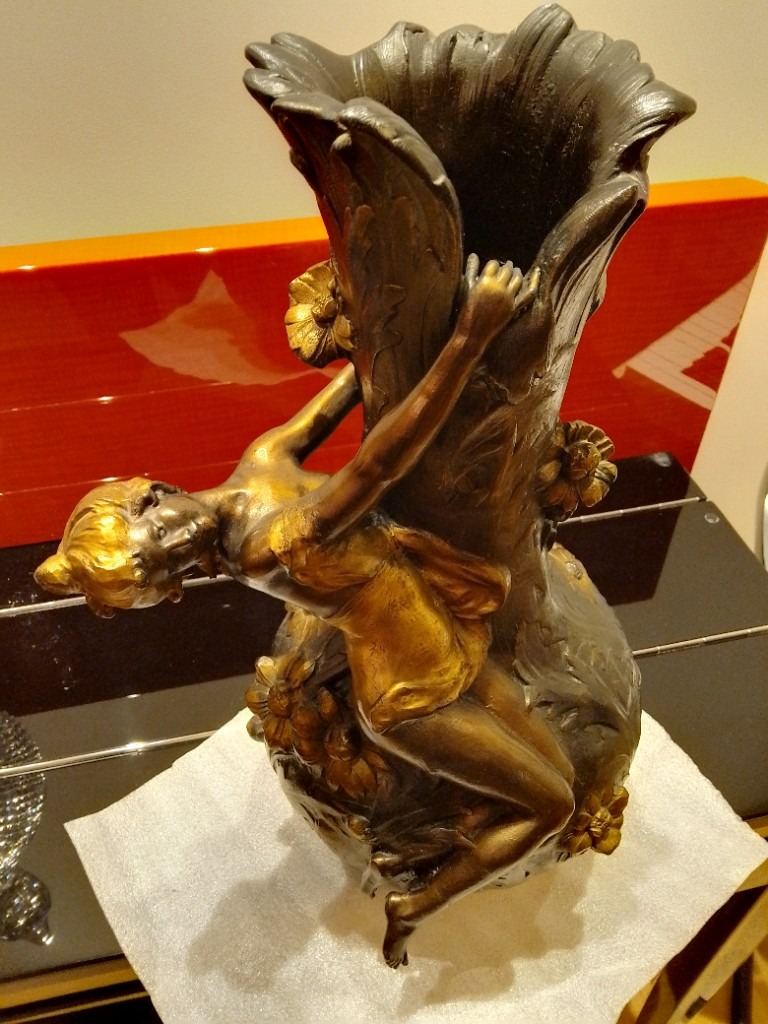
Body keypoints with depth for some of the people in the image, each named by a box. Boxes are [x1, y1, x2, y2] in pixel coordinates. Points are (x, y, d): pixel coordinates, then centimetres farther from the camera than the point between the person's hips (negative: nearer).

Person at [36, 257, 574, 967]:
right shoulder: (264, 548, -33)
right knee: (553, 805, 10)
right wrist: (471, 335, -43)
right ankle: (413, 909, 23)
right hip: (414, 698, -8)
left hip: (452, 648, 8)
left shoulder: (262, 460, -9)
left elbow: (341, 394, 2)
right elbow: (383, 461, -42)